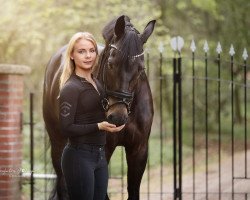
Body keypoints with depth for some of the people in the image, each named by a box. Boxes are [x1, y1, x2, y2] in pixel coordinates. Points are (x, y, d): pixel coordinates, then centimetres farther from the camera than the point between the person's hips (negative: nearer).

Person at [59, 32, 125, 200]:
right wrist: (99, 126, -22)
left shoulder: (97, 83, 11)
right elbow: (66, 128, -16)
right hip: (79, 156, -8)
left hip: (100, 155, 8)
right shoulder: (70, 88, -12)